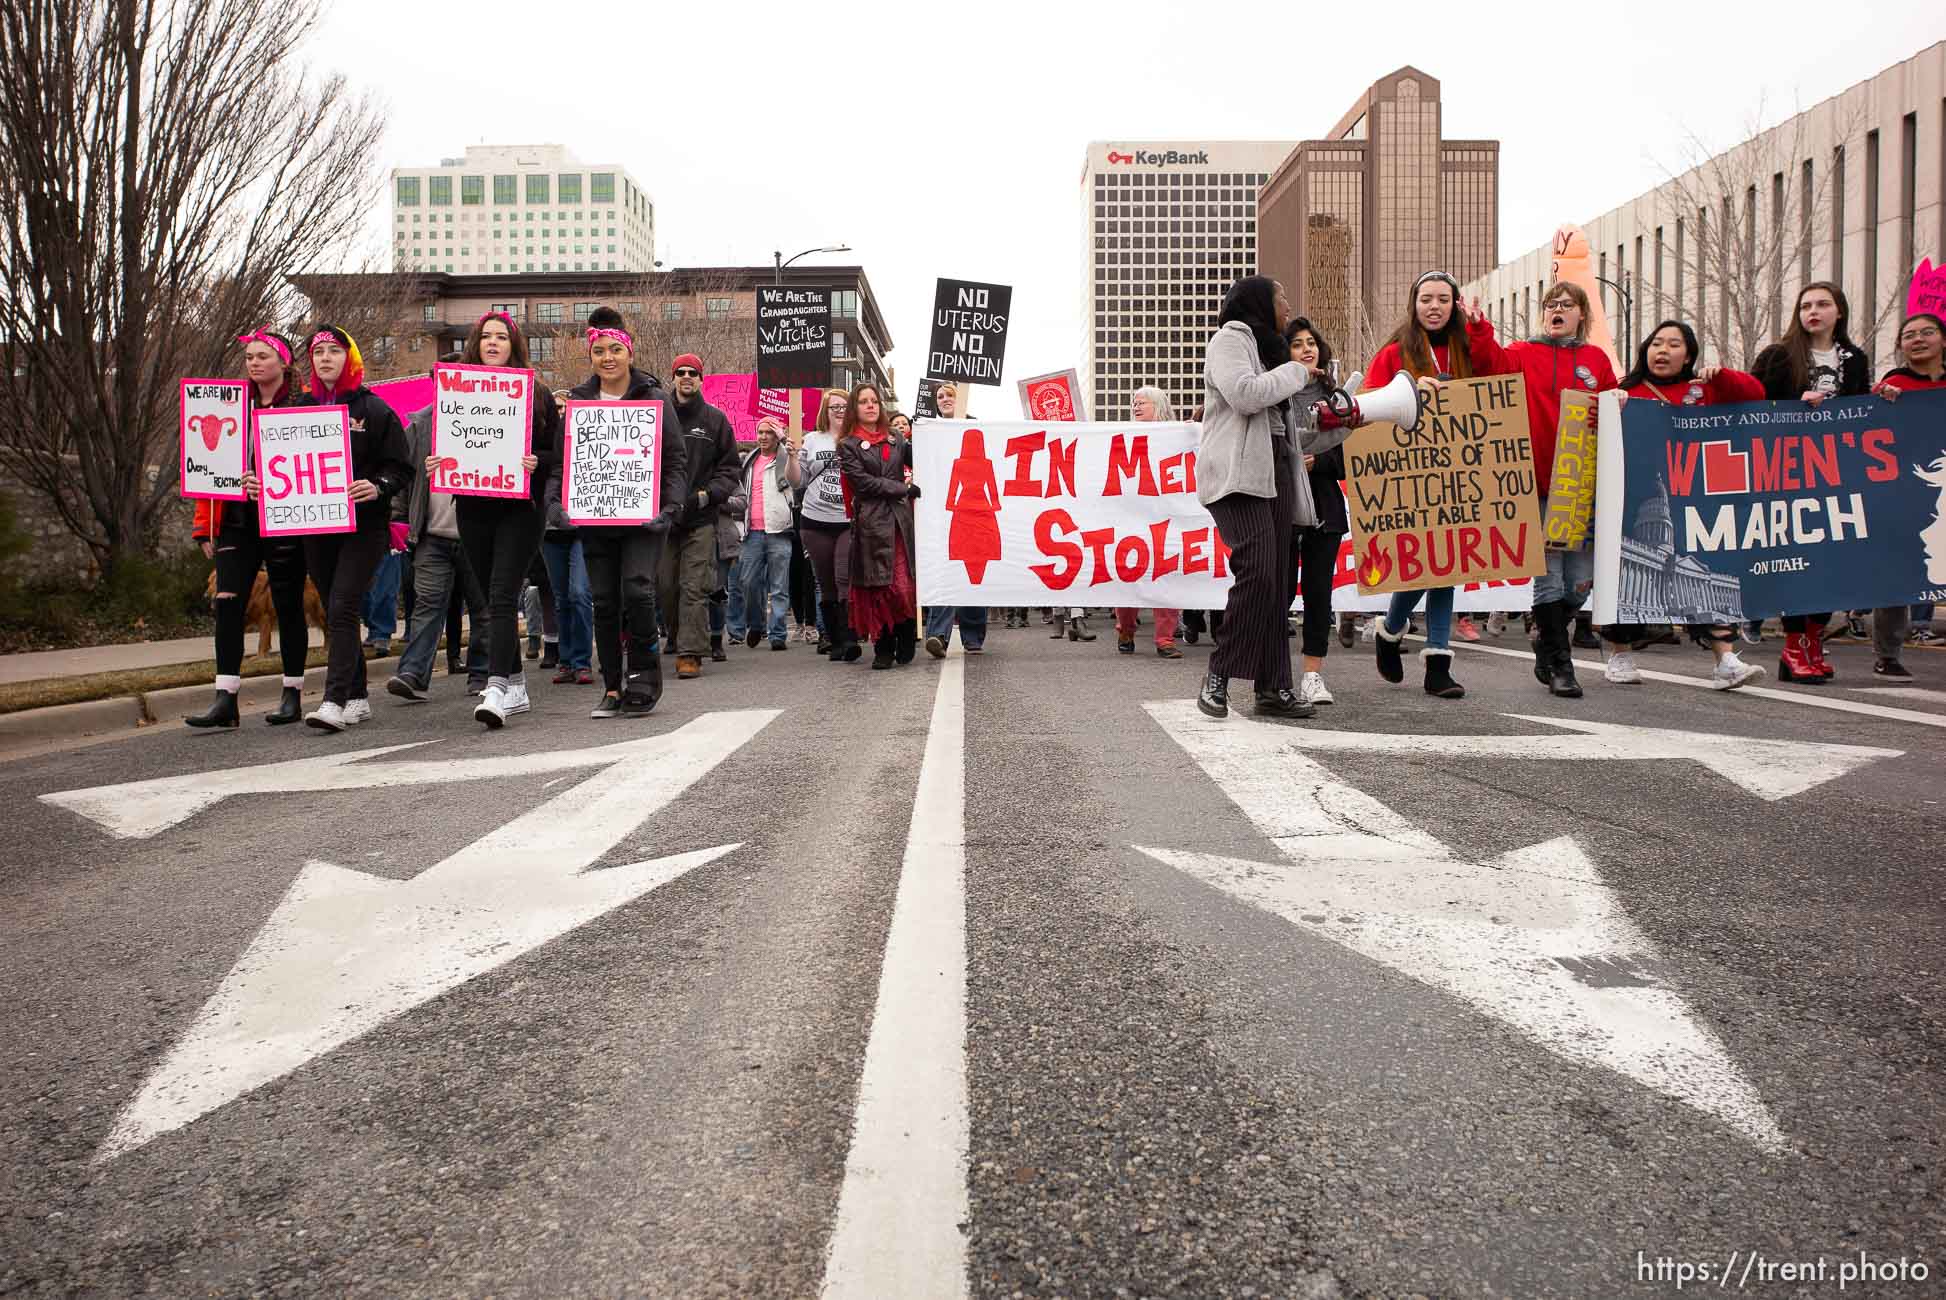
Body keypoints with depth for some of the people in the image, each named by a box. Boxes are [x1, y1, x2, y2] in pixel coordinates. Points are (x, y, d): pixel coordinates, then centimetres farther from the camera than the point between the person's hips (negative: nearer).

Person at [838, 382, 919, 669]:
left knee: (906, 585, -4)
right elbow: (863, 481, -5)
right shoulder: (848, 445, 6)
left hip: (901, 519, 3)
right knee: (878, 587, -3)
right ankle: (883, 649, 5)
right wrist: (905, 489, -8)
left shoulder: (896, 439, 19)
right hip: (872, 523, -3)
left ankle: (906, 644, 7)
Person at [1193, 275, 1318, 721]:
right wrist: (1296, 371, -5)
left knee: (1276, 581, 2)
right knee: (1257, 571, -21)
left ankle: (1273, 686, 3)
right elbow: (1244, 393, -17)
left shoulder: (1266, 346, 28)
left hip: (1274, 470, 9)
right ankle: (1218, 675, -13)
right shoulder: (1230, 339, 0)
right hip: (1238, 473, -9)